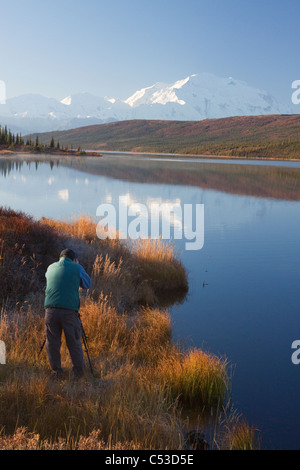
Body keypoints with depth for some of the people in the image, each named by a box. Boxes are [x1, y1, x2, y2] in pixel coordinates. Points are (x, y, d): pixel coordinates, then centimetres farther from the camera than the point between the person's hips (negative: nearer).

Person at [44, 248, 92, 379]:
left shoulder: (51, 268, 14)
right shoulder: (77, 268, 5)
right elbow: (88, 284, 17)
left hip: (50, 309, 2)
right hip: (70, 310, -2)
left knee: (52, 342, 12)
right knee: (74, 342, 10)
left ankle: (56, 372, 17)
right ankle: (79, 371, 20)